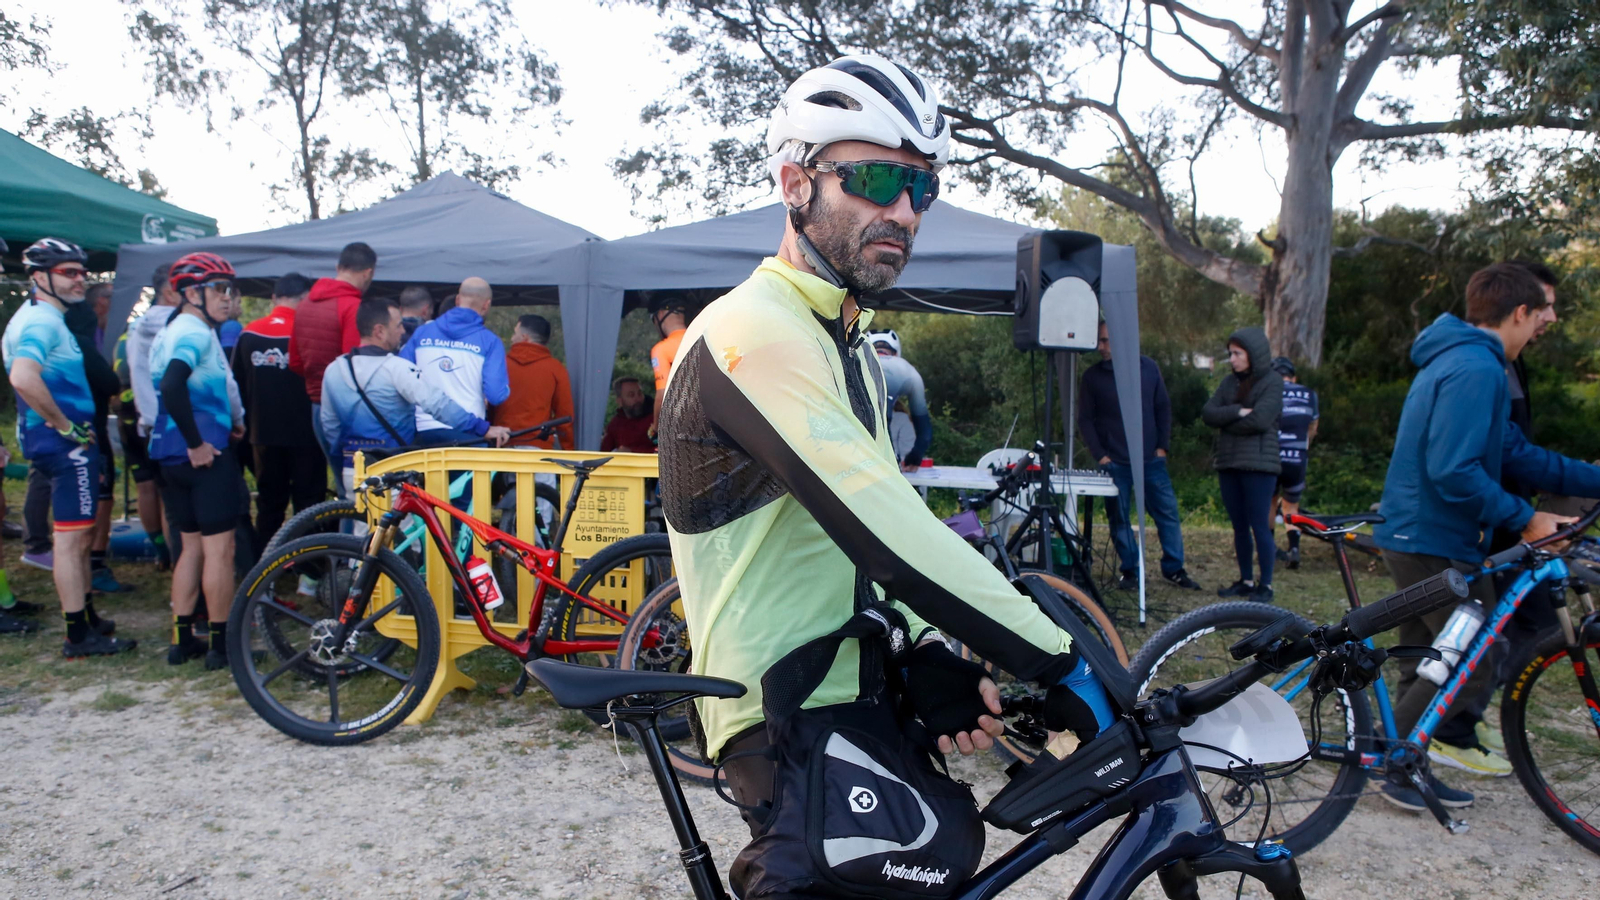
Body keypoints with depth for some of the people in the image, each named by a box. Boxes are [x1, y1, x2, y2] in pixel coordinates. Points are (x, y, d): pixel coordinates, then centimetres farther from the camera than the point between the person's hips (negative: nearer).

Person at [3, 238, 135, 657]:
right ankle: (79, 636, 1)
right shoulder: (42, 321, -17)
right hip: (67, 445, -11)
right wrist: (66, 425, -24)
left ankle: (87, 616, 31)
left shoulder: (39, 317, 16)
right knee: (73, 536, -5)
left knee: (79, 534, 19)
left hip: (68, 442, 11)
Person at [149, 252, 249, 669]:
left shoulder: (170, 331, 17)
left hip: (172, 453, 10)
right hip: (205, 455, -10)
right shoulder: (196, 332, -14)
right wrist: (197, 443, -22)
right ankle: (222, 643, 3)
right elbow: (172, 388, -30)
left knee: (192, 545, 16)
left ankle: (182, 639, 21)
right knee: (219, 548, -3)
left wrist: (231, 421, 18)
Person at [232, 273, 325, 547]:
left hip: (263, 433, 5)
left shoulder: (249, 333, 4)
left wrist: (248, 425, 20)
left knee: (269, 502, 12)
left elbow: (238, 384, 10)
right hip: (304, 434, -4)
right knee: (308, 504, 2)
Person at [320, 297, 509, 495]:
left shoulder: (333, 370, 5)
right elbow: (438, 404, -25)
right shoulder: (396, 368, -16)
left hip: (350, 473, 6)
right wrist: (484, 429, -26)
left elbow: (329, 427, 13)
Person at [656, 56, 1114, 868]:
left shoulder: (848, 349, 14)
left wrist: (934, 666, -7)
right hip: (791, 729, -9)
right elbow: (886, 534, -26)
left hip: (858, 700, 9)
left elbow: (874, 539, 10)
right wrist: (1064, 664, -21)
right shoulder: (754, 334, -18)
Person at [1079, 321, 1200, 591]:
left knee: (1168, 512, 2)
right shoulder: (1092, 376, 0)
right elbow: (1085, 420, 2)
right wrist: (1100, 456, -6)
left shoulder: (1148, 367, 4)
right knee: (1119, 518, 2)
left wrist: (1162, 446, 1)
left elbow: (1163, 408, 8)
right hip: (1115, 462, -1)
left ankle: (1174, 568, 13)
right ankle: (1130, 571, 14)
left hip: (1151, 459, 1)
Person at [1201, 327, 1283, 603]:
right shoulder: (1230, 381, 12)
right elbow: (1207, 414, 0)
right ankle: (1246, 580, 20)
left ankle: (1265, 584, 6)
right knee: (1239, 526, 11)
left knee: (1259, 526, -3)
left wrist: (1226, 422, -5)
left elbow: (1260, 420, -17)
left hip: (1259, 464, -6)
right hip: (1229, 463, 6)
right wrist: (1238, 412, -14)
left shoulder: (1272, 381, -4)